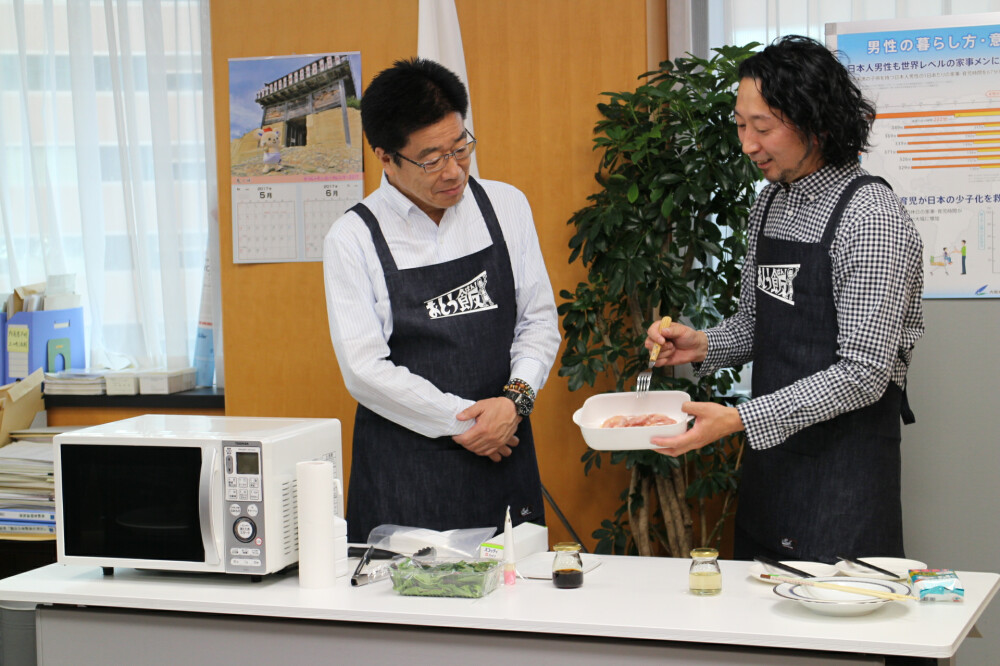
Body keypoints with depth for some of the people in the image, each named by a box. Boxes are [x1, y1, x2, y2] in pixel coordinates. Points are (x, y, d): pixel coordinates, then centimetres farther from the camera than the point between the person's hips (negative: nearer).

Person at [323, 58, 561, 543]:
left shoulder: (506, 207, 5)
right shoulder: (353, 239, -5)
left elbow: (540, 320, 8)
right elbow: (365, 371, -9)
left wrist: (514, 398, -9)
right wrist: (465, 422, -12)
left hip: (502, 454, 3)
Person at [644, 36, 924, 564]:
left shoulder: (873, 218, -17)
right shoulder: (771, 202, 8)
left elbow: (864, 374, -21)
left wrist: (738, 420, -25)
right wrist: (703, 346, -1)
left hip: (844, 459, -7)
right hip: (768, 452, 8)